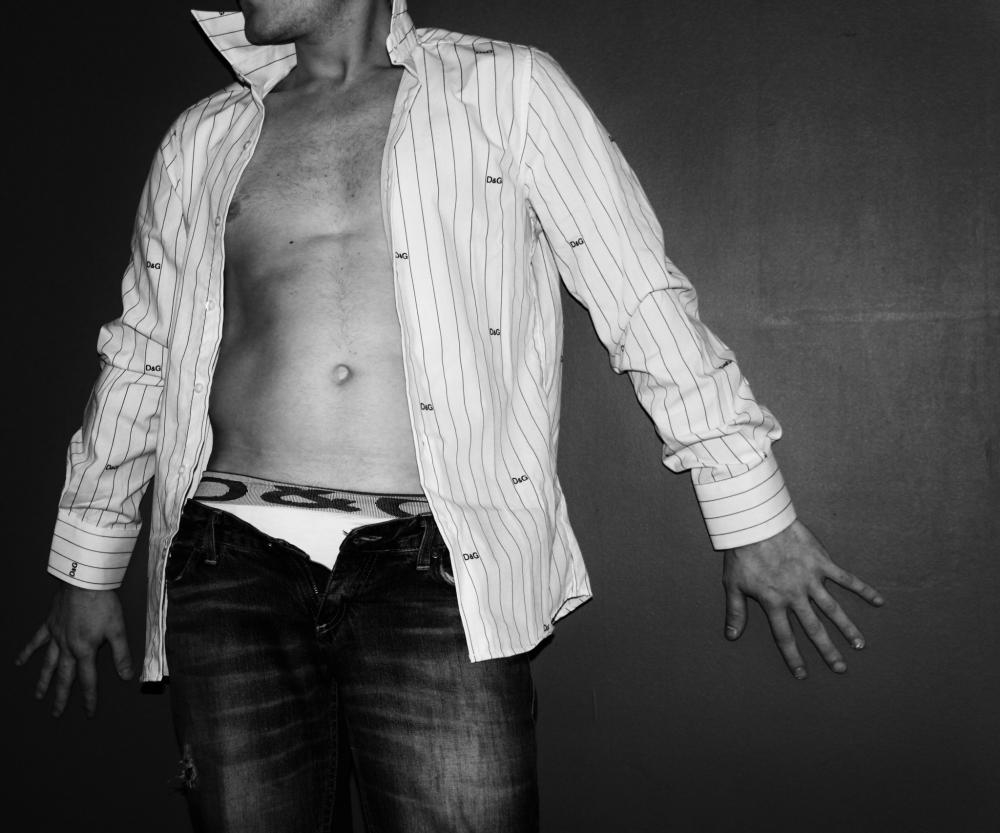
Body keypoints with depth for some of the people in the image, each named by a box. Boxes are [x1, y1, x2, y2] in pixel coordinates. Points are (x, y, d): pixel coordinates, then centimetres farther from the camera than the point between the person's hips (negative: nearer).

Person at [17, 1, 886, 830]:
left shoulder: (505, 91, 5)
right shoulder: (204, 140, 16)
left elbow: (644, 299, 4)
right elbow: (139, 355, 23)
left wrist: (754, 515, 2)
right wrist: (88, 567, 25)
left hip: (438, 562, -3)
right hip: (233, 558, 4)